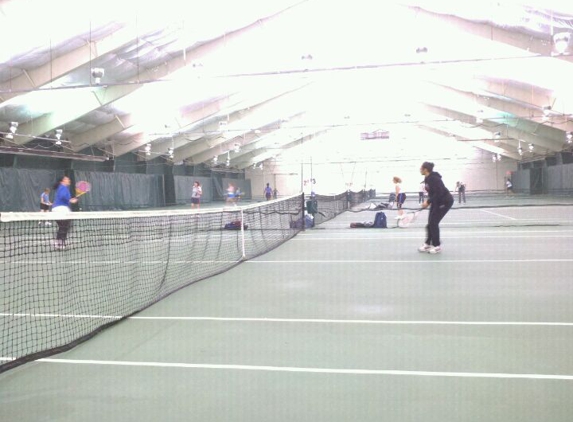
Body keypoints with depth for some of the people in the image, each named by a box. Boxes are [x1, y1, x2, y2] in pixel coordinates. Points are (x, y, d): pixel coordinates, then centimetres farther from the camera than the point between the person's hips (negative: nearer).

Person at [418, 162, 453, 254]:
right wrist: (427, 201, -1)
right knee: (430, 223, 7)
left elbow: (439, 193, -29)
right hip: (437, 201, 9)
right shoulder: (427, 179, 3)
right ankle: (427, 244, 16)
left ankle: (437, 246, 3)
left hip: (445, 201, -9)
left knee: (433, 223, -8)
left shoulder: (433, 178, -25)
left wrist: (428, 202, -24)